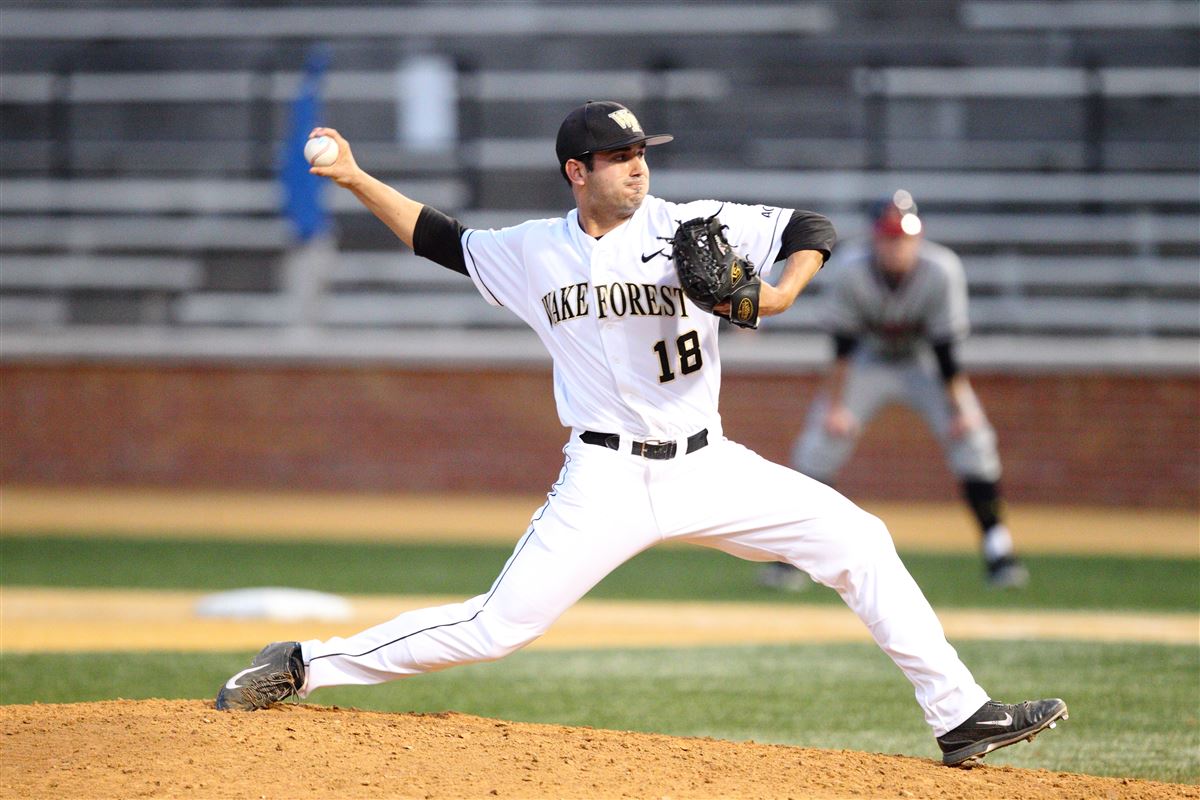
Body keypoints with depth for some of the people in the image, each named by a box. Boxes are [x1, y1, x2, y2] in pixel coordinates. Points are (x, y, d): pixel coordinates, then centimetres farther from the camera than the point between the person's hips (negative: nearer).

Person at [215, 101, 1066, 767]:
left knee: (857, 539, -10)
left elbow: (813, 228, -1)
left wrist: (783, 290, -21)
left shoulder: (690, 228, -1)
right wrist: (355, 178, 13)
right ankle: (303, 667, 3)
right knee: (495, 626, -10)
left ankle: (959, 715, -5)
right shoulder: (533, 253, 4)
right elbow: (444, 240, 19)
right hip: (605, 478, -2)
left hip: (707, 468, 2)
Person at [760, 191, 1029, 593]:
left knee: (971, 438, -16)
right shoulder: (851, 272, -26)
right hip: (869, 363, 0)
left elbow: (946, 350, -23)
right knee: (820, 440, -12)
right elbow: (842, 348, -20)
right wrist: (835, 406, -21)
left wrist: (958, 408, -24)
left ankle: (997, 549, -10)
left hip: (924, 364, 0)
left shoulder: (941, 271, -27)